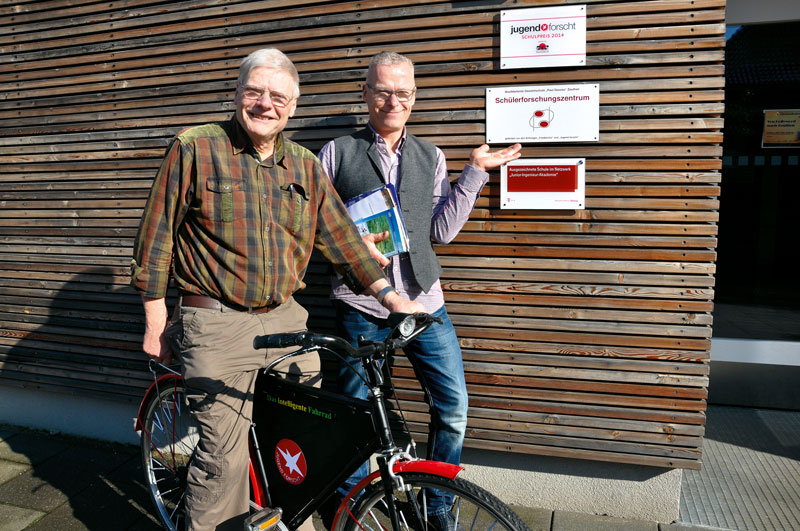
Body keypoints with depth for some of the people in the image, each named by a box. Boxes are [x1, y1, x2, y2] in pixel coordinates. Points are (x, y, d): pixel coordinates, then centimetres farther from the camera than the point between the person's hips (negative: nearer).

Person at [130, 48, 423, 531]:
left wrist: (386, 292, 1)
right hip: (217, 327, -4)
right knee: (225, 455, -2)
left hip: (286, 320, 5)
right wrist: (156, 322, -2)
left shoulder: (305, 166, 11)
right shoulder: (194, 149, -2)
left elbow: (340, 236, 10)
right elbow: (156, 237, -1)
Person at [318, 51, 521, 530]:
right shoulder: (338, 153, 4)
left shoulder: (431, 156, 12)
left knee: (454, 405, 2)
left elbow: (441, 231, 4)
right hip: (362, 304, -2)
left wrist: (476, 172, 0)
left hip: (423, 301, 3)